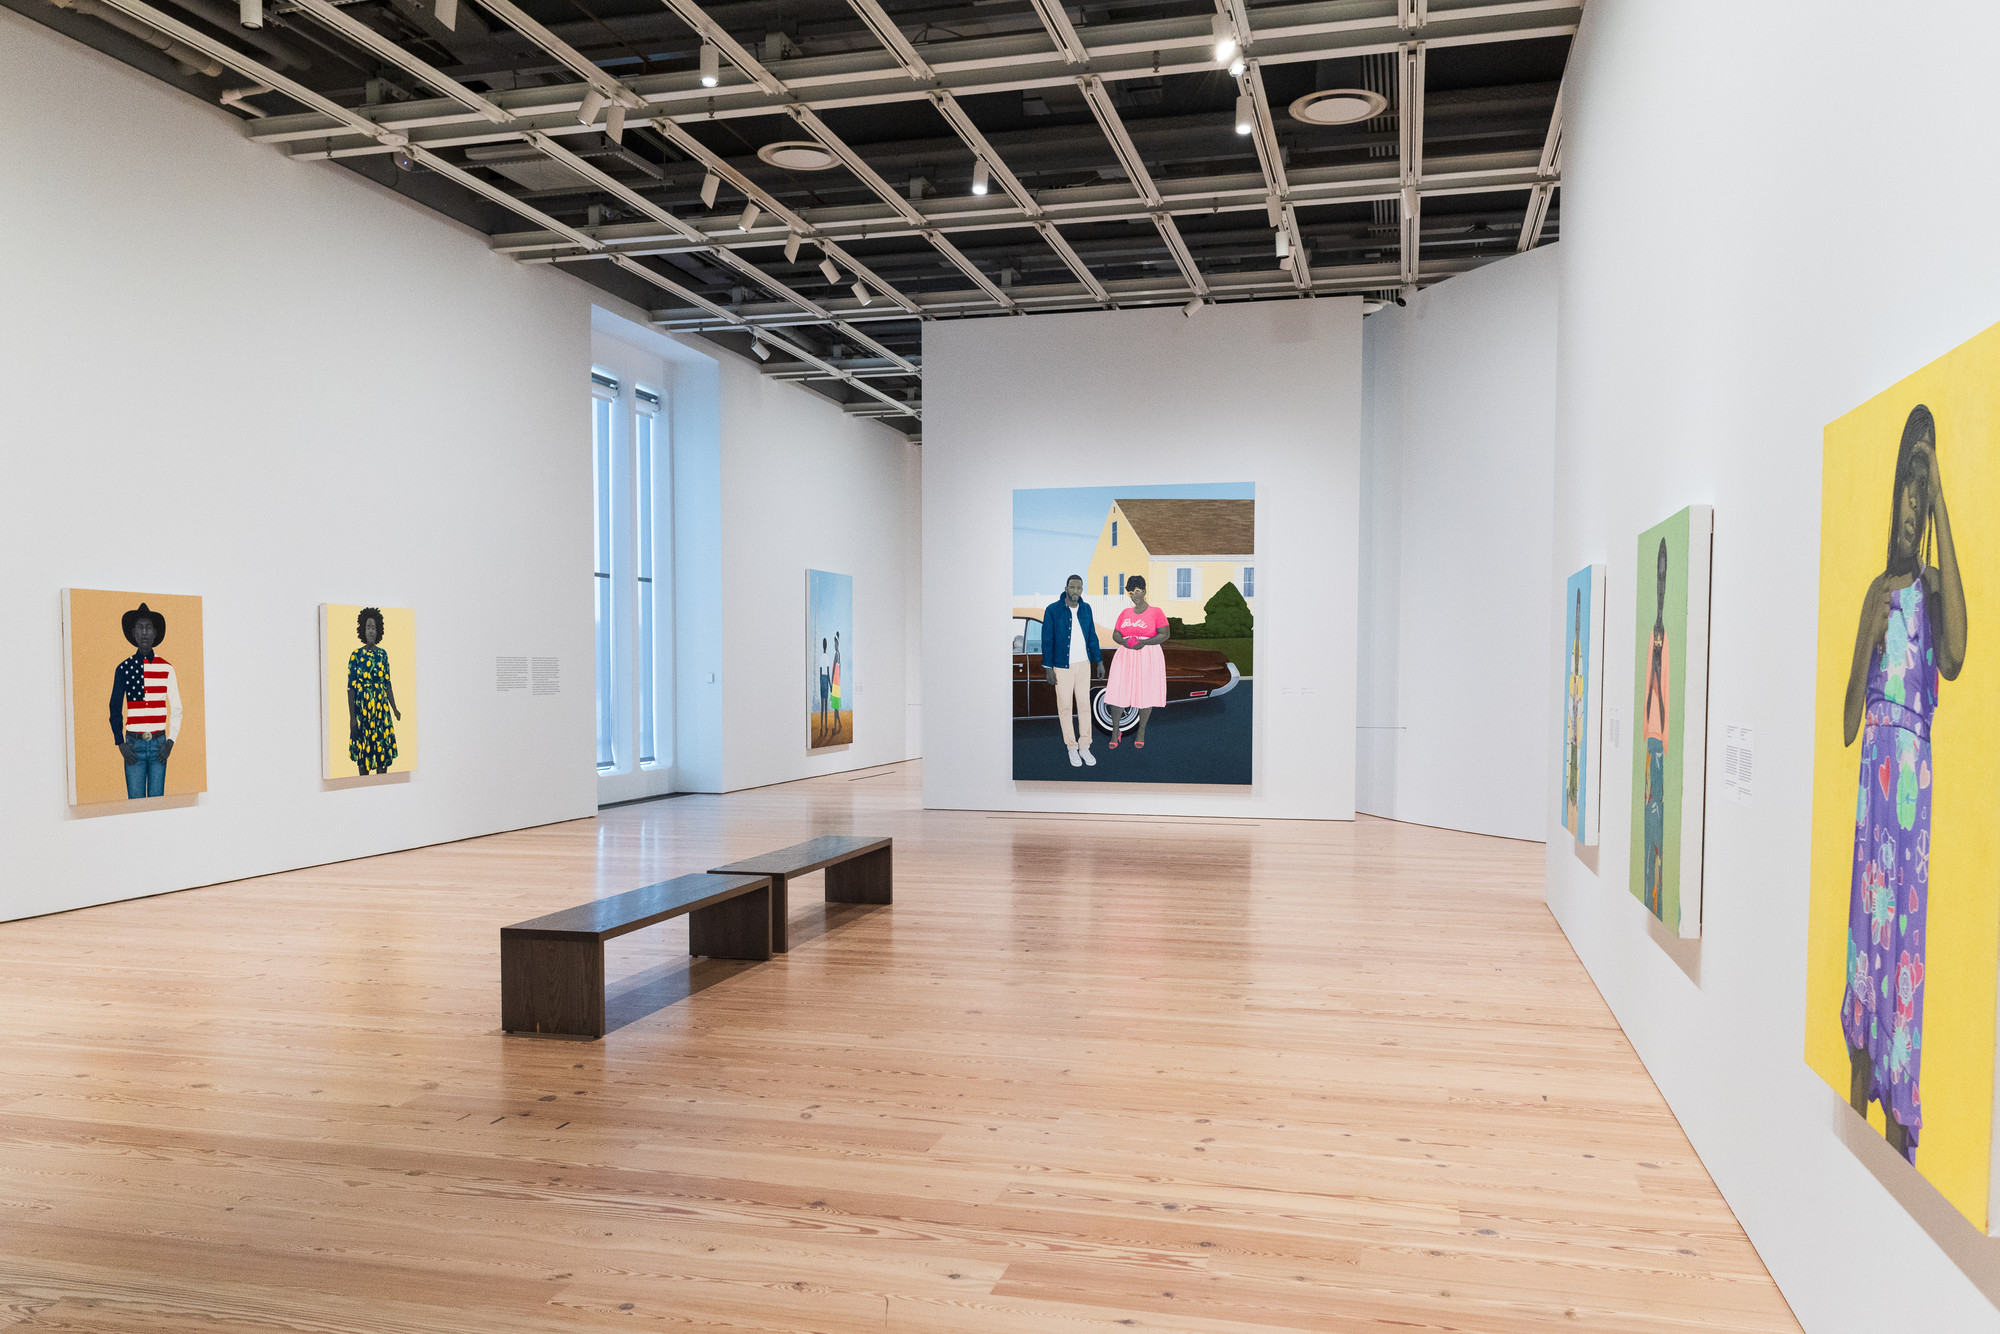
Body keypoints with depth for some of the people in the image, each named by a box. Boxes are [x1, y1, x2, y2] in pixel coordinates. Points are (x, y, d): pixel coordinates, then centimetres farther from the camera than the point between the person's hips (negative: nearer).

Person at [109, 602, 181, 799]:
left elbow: (176, 710, 9)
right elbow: (115, 710, 8)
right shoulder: (123, 669, 5)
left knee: (157, 798, 1)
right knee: (135, 800, -3)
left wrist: (170, 742, -1)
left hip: (159, 743, 1)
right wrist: (120, 744, 0)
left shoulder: (166, 669, 6)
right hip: (134, 744, 0)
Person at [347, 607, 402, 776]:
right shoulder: (356, 655, -3)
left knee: (384, 749, 4)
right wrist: (352, 717, -9)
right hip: (362, 709, -3)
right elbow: (351, 688, -4)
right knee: (363, 753, 3)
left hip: (382, 709, 3)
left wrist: (394, 708, 9)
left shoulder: (383, 654, 8)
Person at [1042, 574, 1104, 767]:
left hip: (1084, 664, 3)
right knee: (1065, 707, 3)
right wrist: (1048, 668, -9)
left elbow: (1092, 636, 12)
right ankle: (1072, 749, 12)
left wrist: (1099, 660, 11)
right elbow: (1047, 640, -6)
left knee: (1084, 705, 6)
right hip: (1062, 666, -3)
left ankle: (1084, 747, 14)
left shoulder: (1086, 609, 4)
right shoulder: (1052, 610, -8)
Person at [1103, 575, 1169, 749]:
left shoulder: (1156, 612, 1)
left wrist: (1144, 642, -20)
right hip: (1125, 657, 3)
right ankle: (1115, 731, 10)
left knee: (1146, 694, 0)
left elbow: (1165, 634, -7)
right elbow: (1115, 635, 11)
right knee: (1119, 691, -2)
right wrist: (1124, 642, -12)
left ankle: (1141, 732, 14)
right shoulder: (1125, 613, 12)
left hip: (1148, 658, -3)